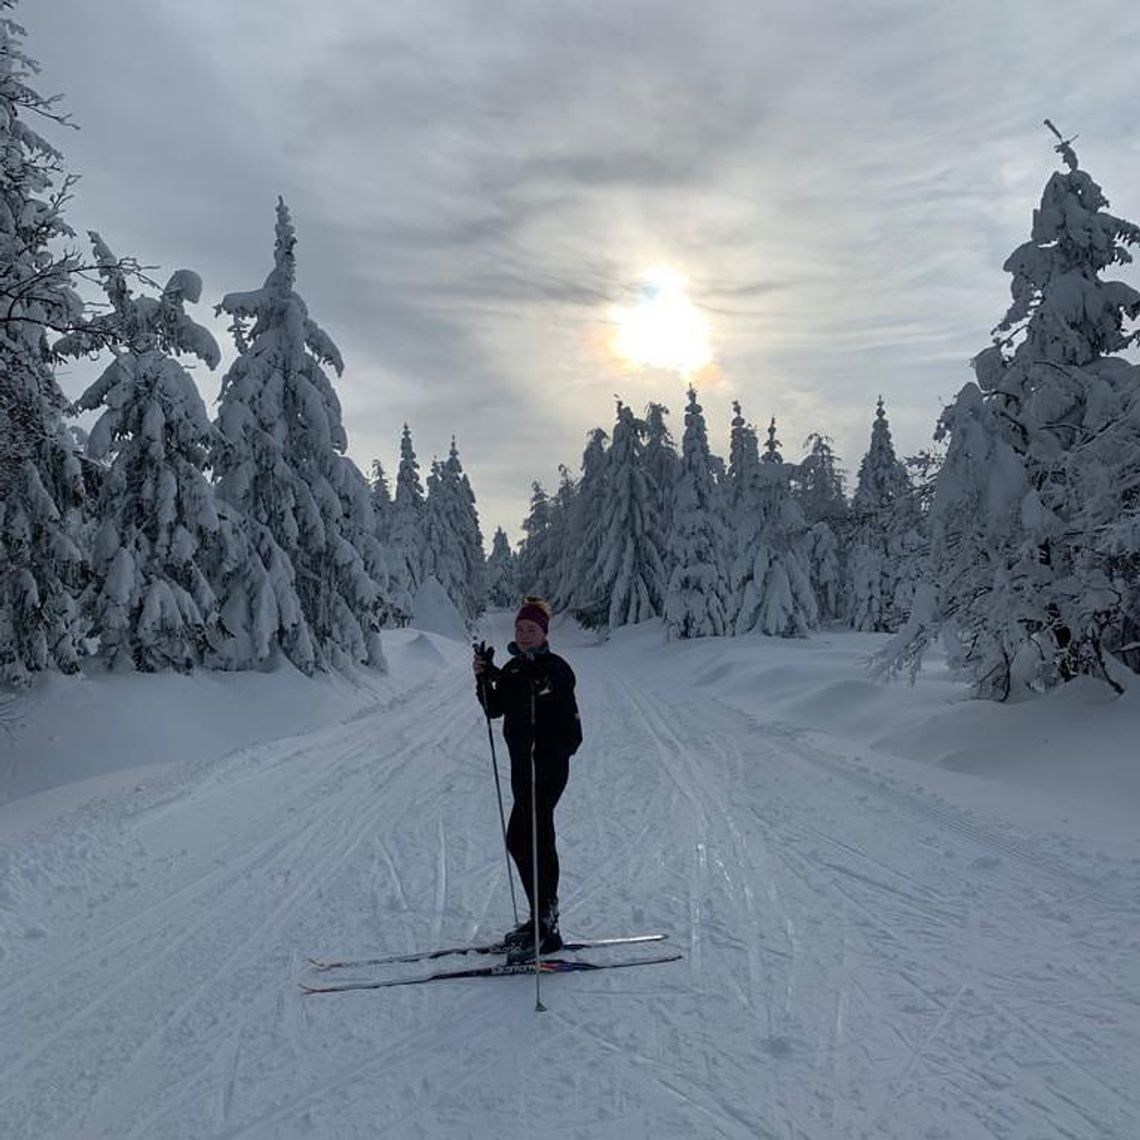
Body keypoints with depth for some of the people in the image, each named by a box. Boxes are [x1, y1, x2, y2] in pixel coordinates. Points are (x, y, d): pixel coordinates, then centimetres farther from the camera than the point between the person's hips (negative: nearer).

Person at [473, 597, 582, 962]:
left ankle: (542, 923, -4)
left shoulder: (555, 668, -11)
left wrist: (498, 676, -38)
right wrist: (483, 677, -6)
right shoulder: (514, 668, 13)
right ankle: (545, 919, 26)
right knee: (539, 838, 15)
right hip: (523, 761, 8)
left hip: (549, 762, -8)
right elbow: (494, 709, 9)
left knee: (520, 839, -11)